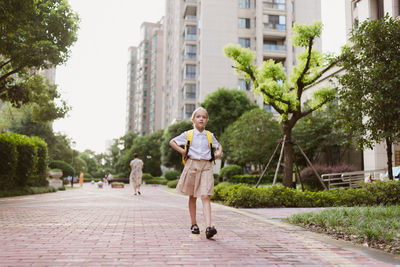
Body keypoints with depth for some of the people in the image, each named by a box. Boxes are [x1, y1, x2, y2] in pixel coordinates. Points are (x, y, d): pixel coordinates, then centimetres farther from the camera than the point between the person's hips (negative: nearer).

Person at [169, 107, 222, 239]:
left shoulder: (210, 136, 9)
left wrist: (219, 153, 6)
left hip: (206, 167, 0)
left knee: (205, 197, -12)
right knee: (192, 197, 10)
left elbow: (218, 145, 27)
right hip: (192, 165, 0)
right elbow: (172, 142, 14)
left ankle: (209, 226, -23)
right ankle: (194, 224, 23)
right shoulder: (188, 134, 4)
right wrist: (182, 151, 0)